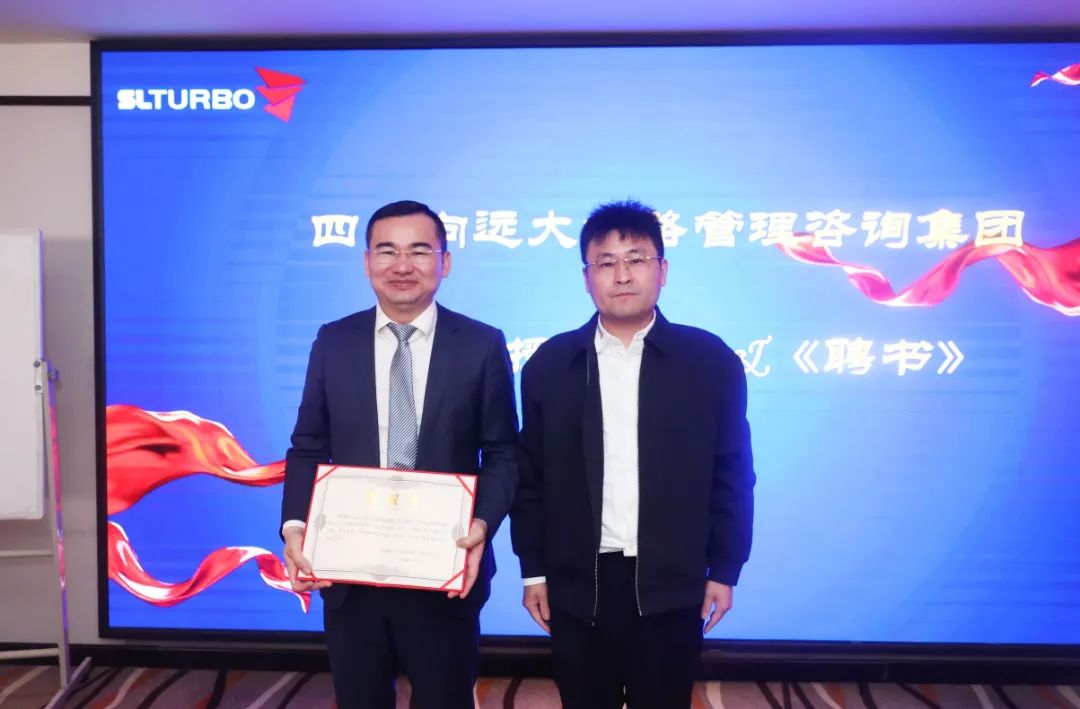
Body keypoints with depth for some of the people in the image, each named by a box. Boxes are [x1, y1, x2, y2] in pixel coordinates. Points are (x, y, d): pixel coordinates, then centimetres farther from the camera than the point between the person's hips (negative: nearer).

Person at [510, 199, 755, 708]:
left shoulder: (711, 361, -3)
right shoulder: (549, 364, 0)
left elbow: (731, 476, 0)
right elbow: (531, 477, 3)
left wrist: (724, 570, 0)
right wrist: (533, 570, 3)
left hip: (670, 587, -1)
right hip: (577, 587, 1)